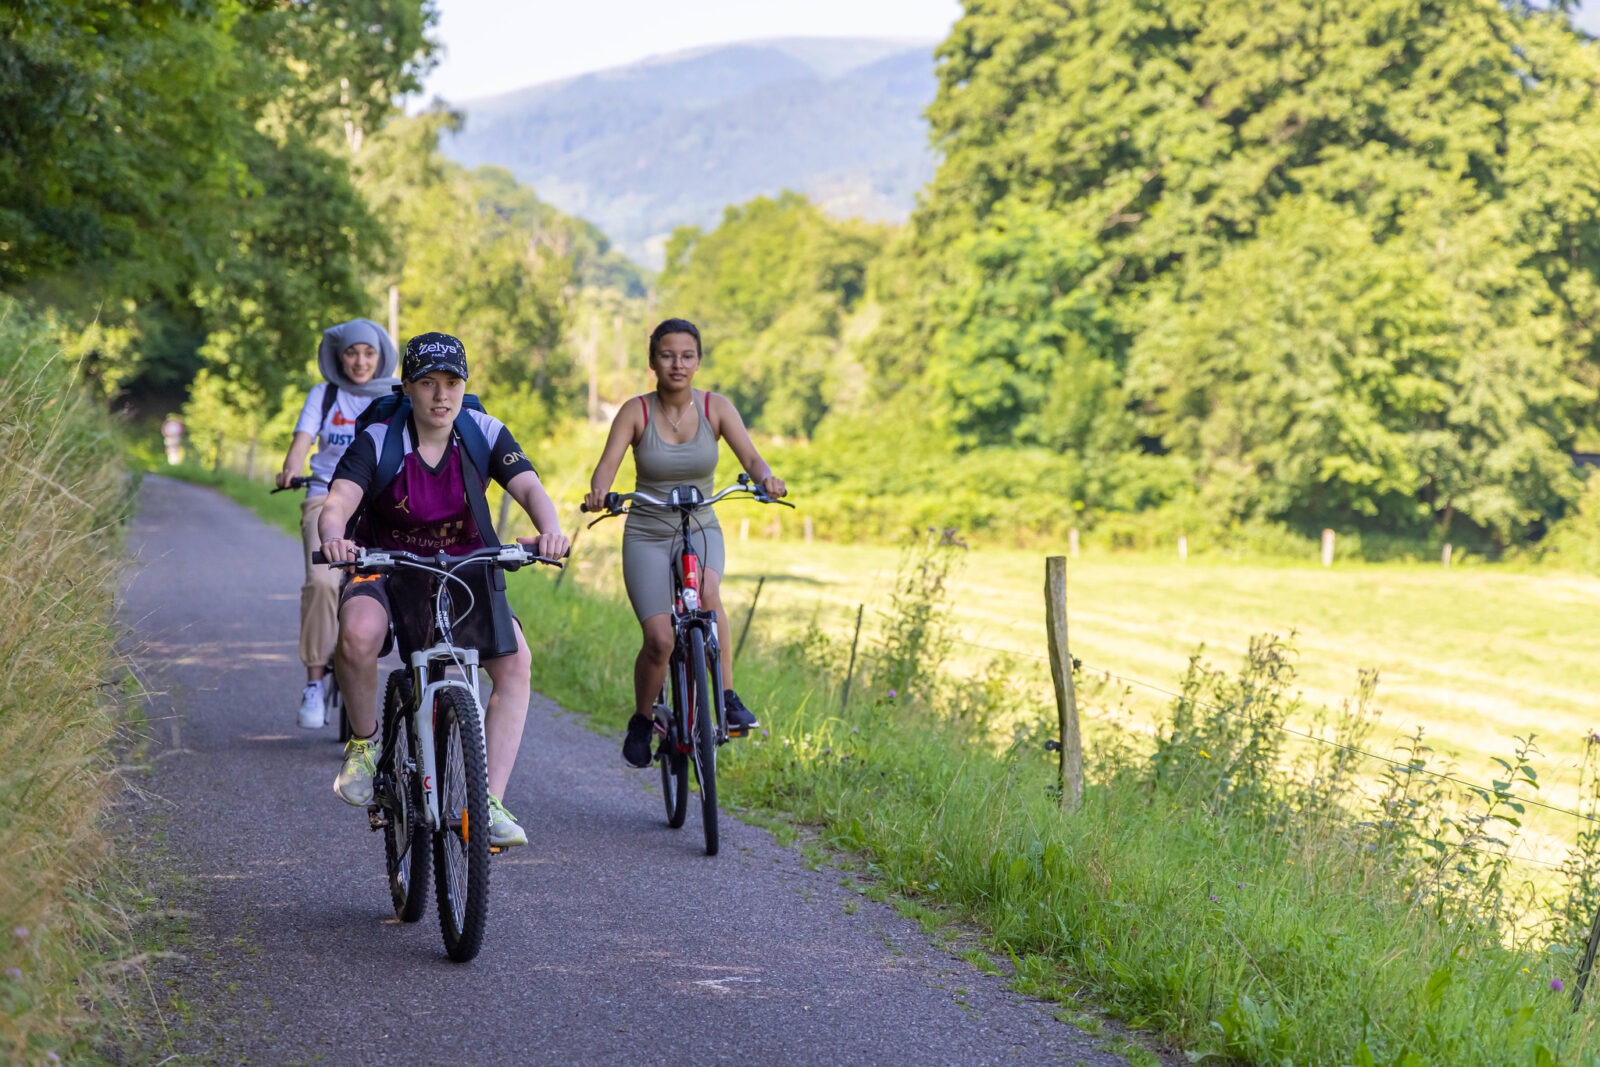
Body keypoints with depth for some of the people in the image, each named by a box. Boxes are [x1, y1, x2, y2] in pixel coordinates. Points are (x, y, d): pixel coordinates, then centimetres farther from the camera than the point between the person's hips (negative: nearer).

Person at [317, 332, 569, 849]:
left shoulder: (485, 433, -9)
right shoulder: (377, 441, -16)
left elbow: (528, 486, -22)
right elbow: (338, 502, -29)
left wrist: (550, 530, -45)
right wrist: (333, 537, -54)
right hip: (386, 569, -2)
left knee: (515, 661, -18)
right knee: (358, 631, -35)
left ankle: (489, 802, -14)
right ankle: (364, 742, -9)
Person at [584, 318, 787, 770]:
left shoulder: (716, 407, -4)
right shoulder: (636, 411, -6)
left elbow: (750, 456, -13)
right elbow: (607, 465, -15)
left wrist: (766, 477, -36)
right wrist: (598, 491, -38)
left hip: (701, 530, 1)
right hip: (647, 535, 0)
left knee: (706, 588, -35)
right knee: (659, 640, -15)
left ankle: (728, 697, -25)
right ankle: (642, 721, 14)